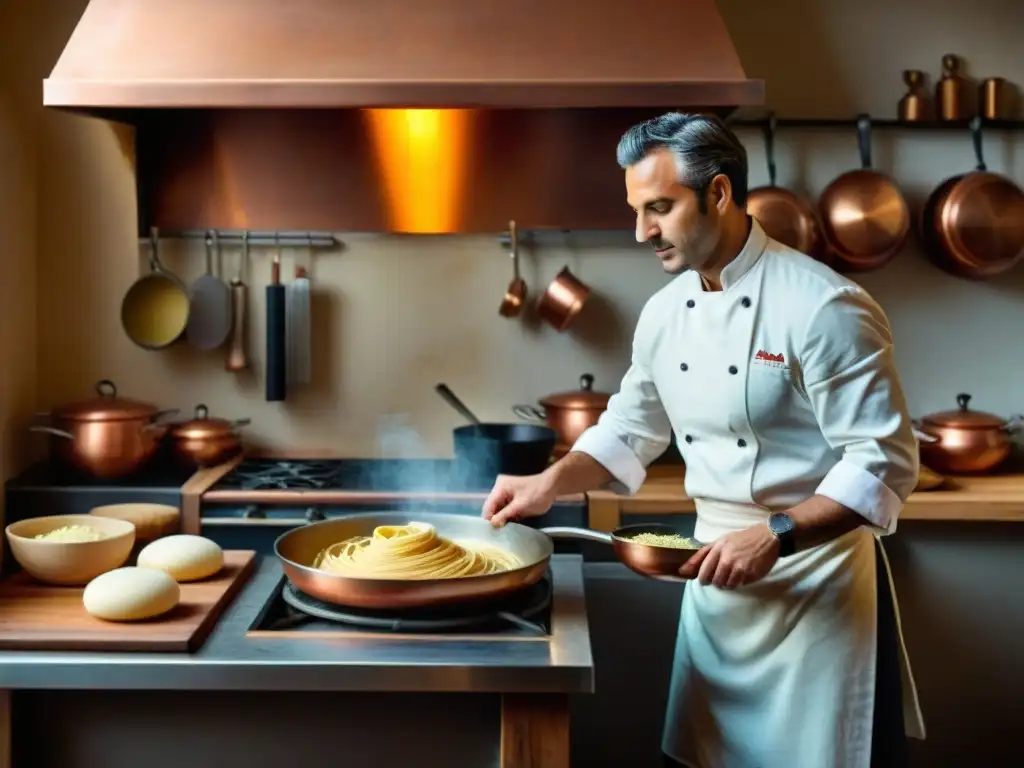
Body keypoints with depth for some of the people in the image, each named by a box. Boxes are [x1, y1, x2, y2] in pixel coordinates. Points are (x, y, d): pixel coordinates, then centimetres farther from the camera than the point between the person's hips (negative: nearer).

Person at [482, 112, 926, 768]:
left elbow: (884, 466, -19)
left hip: (815, 575, -6)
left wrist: (775, 536, -26)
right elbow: (632, 429, 15)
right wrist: (551, 482, 1)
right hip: (718, 567, 7)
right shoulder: (665, 311, 4)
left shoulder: (824, 307, -19)